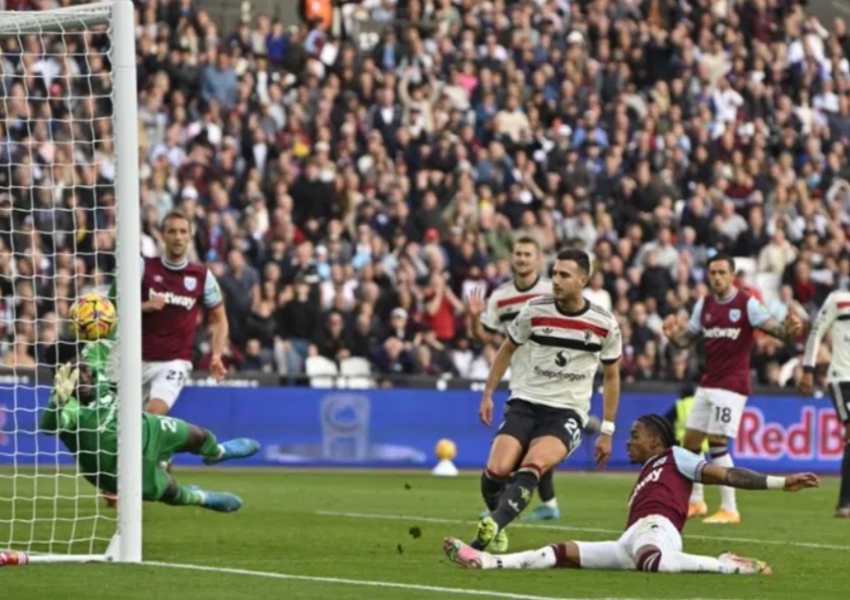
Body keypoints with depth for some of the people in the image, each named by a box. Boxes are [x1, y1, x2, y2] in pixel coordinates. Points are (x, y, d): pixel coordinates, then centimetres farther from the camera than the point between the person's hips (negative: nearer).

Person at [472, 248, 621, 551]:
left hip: (568, 413, -1)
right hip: (525, 403, 1)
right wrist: (487, 394, 10)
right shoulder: (534, 311, -3)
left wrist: (607, 431, 10)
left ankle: (492, 526, -40)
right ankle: (496, 528, 7)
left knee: (533, 465, -32)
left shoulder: (605, 324, -3)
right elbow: (507, 350, 15)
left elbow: (611, 376, 11)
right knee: (497, 469, -21)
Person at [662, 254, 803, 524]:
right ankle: (695, 501, 26)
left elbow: (772, 327, -19)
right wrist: (673, 334, -10)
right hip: (707, 384, 7)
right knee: (690, 441, 9)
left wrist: (787, 329, -42)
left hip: (731, 385, -7)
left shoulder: (747, 304, -10)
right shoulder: (704, 304, 8)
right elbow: (686, 339, 12)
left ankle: (729, 509, -6)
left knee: (717, 443, -12)